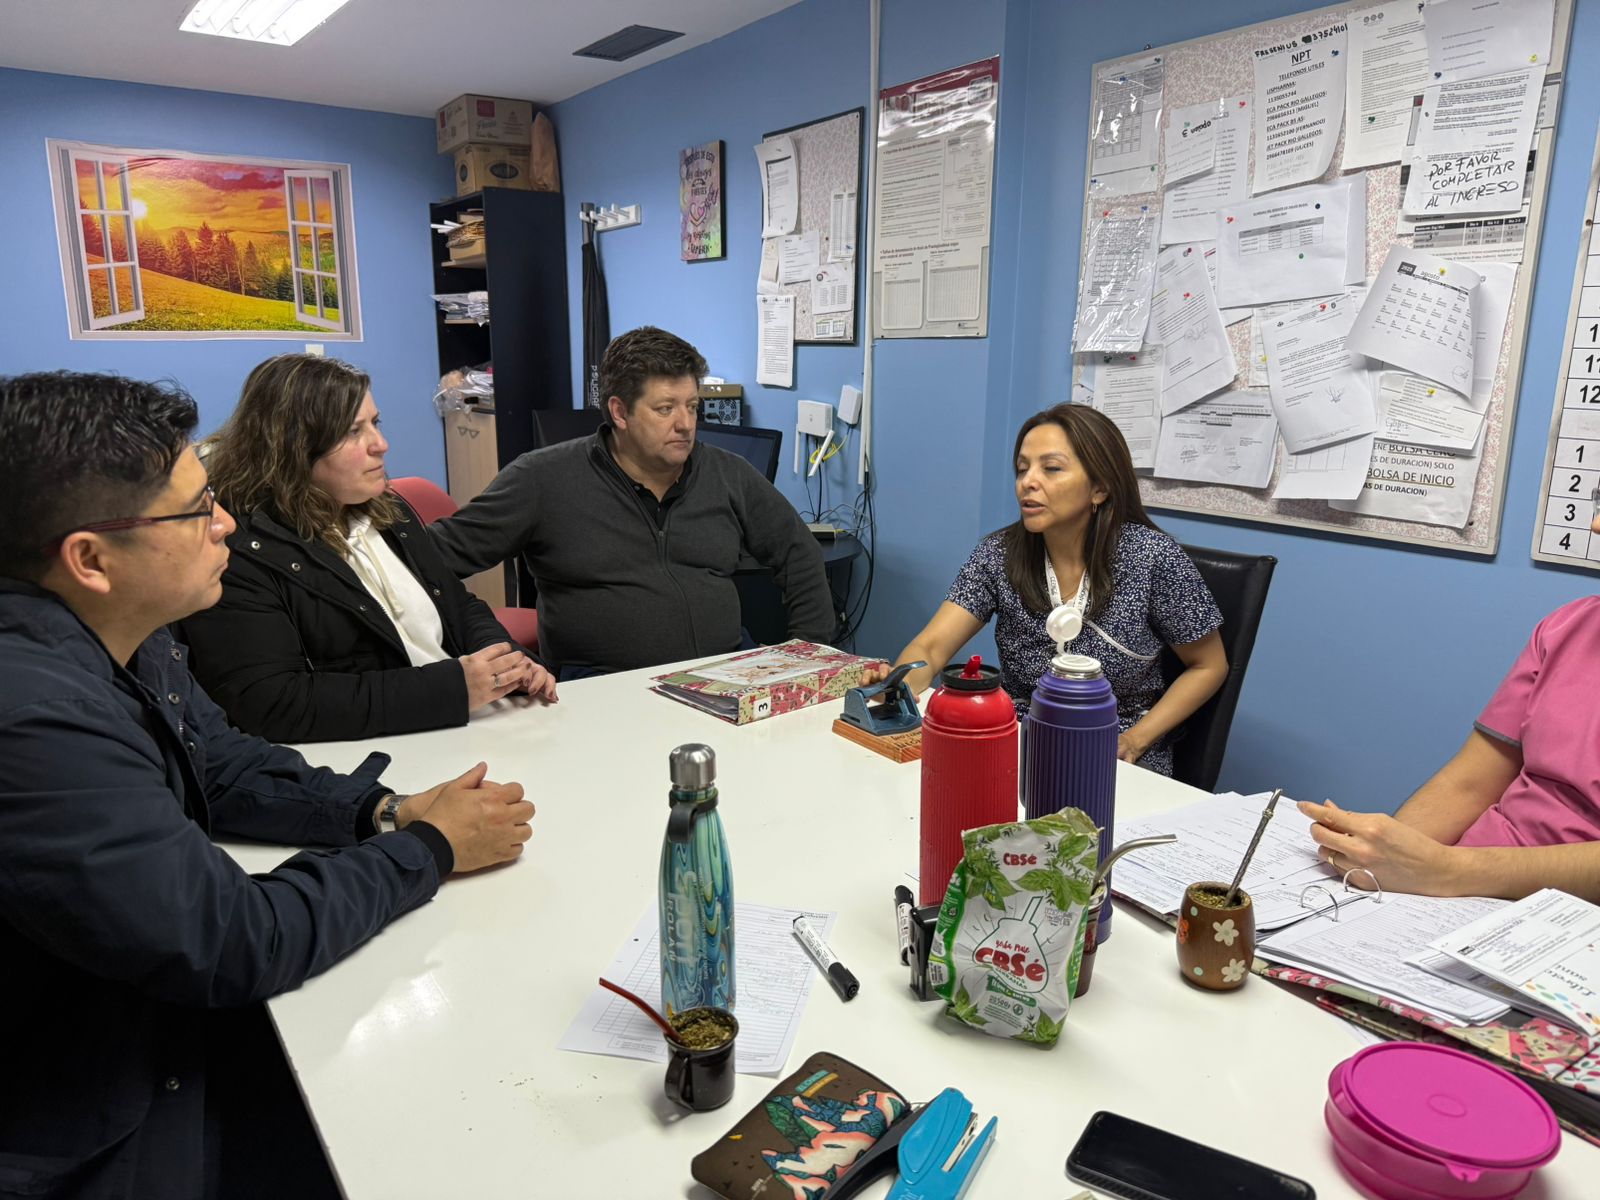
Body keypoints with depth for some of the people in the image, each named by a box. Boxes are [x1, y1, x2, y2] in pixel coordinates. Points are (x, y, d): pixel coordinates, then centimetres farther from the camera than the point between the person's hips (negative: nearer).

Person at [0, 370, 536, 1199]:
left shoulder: (123, 637, -6)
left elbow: (226, 765, 9)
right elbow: (233, 946, -28)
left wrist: (386, 811, -8)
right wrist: (430, 849, -15)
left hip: (157, 1031, 7)